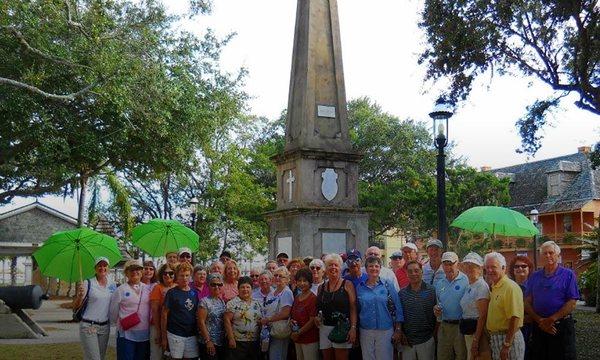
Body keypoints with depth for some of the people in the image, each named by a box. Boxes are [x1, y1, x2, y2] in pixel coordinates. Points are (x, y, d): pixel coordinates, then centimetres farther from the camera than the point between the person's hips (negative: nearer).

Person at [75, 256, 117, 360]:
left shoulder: (113, 285, 8)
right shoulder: (88, 284, -5)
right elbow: (75, 307, -7)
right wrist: (80, 296, -25)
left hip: (105, 327, 5)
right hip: (88, 326, -5)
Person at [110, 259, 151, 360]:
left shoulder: (147, 289, 7)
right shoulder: (120, 290, -3)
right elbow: (113, 313, 1)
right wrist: (122, 324, 6)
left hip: (144, 335, 4)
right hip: (126, 334, -4)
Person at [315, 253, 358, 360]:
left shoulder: (347, 285, -1)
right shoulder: (322, 287, 12)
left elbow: (353, 308, -7)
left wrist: (353, 327, -16)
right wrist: (316, 317, 2)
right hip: (324, 327, 5)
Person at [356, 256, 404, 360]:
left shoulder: (387, 285, -1)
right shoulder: (360, 287, 5)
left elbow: (397, 308, 0)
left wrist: (398, 330, -4)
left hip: (385, 331, -2)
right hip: (365, 331, 2)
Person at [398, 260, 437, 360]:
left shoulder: (432, 290, -3)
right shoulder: (402, 293, 3)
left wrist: (435, 334, -2)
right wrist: (402, 335, 0)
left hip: (427, 340, -1)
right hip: (407, 341, 1)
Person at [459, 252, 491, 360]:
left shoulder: (481, 286, -15)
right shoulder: (469, 286, 13)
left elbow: (482, 316, -20)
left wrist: (476, 340, -22)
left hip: (477, 331, -9)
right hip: (468, 331, 9)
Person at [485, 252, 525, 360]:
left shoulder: (510, 287, -17)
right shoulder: (494, 287, 11)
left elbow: (515, 318, -23)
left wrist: (507, 345, -24)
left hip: (508, 338, -9)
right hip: (494, 338, 9)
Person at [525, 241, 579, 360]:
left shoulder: (568, 275, -1)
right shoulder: (534, 277, 11)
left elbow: (572, 303, -8)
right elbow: (527, 302, 6)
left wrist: (551, 320, -15)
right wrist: (540, 320, -10)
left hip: (562, 326, -3)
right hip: (538, 327, 4)